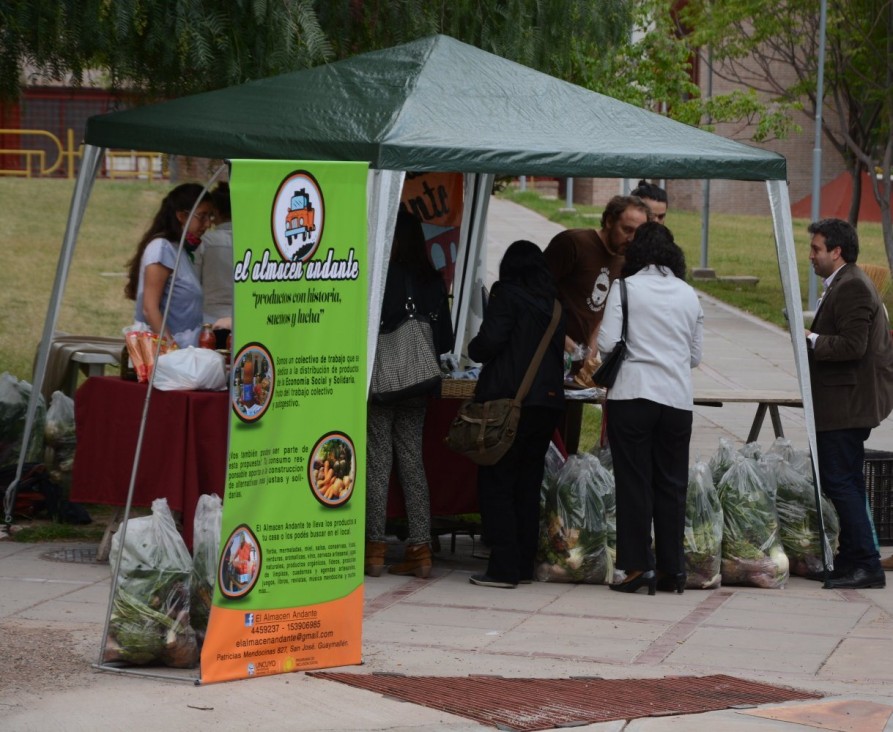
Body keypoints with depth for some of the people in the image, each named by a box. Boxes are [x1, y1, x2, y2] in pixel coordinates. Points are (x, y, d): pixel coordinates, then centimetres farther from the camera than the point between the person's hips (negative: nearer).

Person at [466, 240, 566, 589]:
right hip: (549, 400, 6)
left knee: (495, 483, -1)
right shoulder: (554, 303, 13)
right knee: (528, 484, 13)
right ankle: (524, 564, 14)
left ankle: (504, 567, -6)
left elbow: (489, 341, -13)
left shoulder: (507, 294, -6)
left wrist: (473, 348, 8)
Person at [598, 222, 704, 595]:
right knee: (672, 484, 9)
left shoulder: (625, 288, -4)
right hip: (677, 397, 3)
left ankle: (638, 564, -1)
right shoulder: (689, 295, 7)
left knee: (634, 481, 2)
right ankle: (672, 568, 11)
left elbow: (607, 344, -9)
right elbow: (696, 355, 12)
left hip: (632, 394, -3)